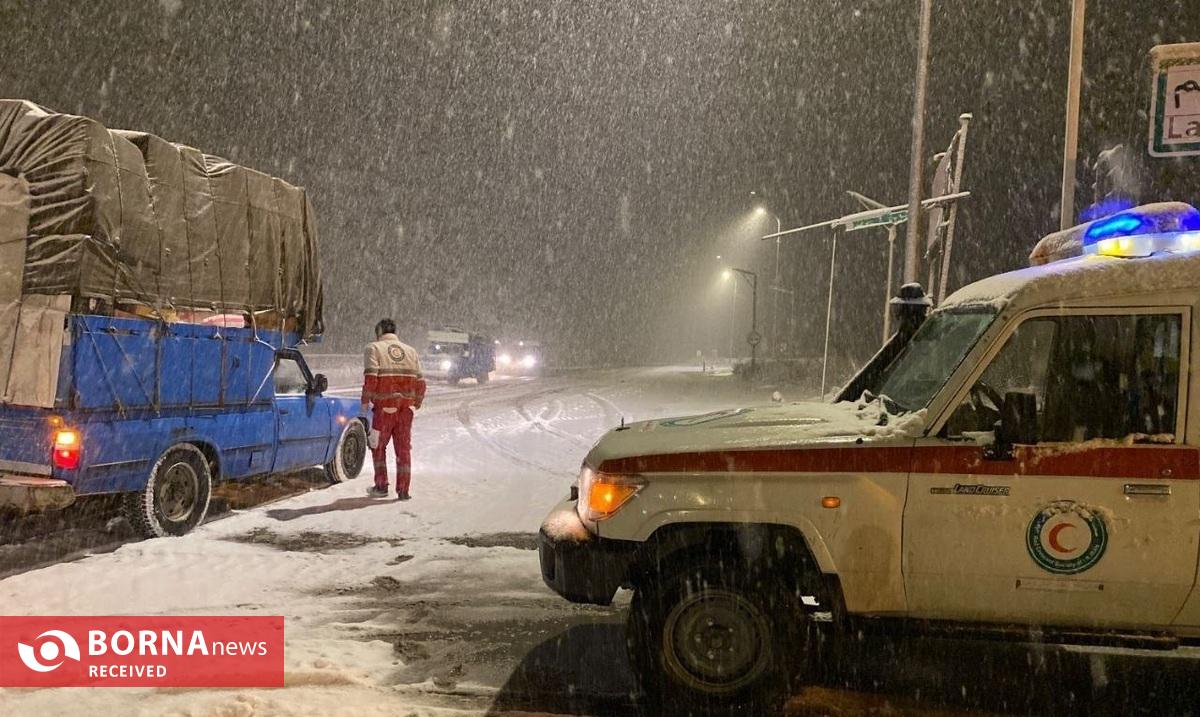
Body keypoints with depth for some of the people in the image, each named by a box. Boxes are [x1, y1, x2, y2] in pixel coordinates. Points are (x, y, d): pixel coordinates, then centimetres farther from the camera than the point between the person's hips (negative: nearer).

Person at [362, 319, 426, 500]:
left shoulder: (374, 348, 1)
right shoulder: (410, 351, 15)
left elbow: (370, 377, -12)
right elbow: (420, 382, 11)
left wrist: (365, 401, -4)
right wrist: (416, 403, 22)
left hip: (384, 406, -3)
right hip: (406, 407, 4)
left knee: (378, 446, 13)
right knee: (404, 448, 7)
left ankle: (381, 486, 14)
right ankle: (403, 490, 6)